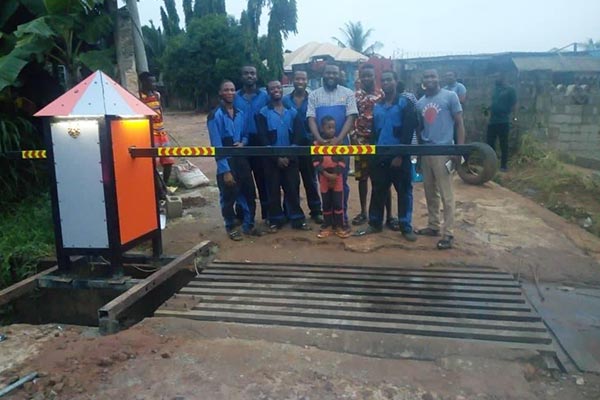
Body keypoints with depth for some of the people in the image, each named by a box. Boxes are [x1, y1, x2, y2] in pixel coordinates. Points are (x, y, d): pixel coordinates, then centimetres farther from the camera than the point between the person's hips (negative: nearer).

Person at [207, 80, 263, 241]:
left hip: (242, 160, 5)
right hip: (226, 162, -5)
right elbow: (217, 146, -15)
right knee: (228, 197, 6)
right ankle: (231, 227, 25)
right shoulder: (215, 116, -11)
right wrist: (225, 170, -18)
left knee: (249, 194, 10)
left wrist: (242, 143, -7)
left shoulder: (241, 114, 7)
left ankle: (248, 225, 27)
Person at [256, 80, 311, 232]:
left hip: (290, 158, 1)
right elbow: (263, 139, -6)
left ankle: (297, 219, 13)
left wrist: (289, 156, -9)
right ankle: (275, 220, 16)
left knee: (293, 188, 3)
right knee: (273, 190, 5)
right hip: (271, 159, -1)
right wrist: (277, 157, -11)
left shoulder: (292, 112, 7)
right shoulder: (263, 113, 0)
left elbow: (297, 136, 2)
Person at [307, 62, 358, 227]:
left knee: (341, 180, 3)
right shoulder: (314, 95, 7)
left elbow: (350, 118, -6)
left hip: (341, 142, -1)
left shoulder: (347, 93, 3)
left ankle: (342, 215, 14)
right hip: (321, 143, 1)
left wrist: (338, 139, -18)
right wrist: (319, 139, -18)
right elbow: (311, 119, -2)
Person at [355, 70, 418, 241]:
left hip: (399, 155, -4)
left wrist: (400, 155, -14)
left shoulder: (405, 103, 0)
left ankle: (406, 227, 11)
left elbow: (408, 131, -9)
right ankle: (375, 223, 20)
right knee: (378, 191, 9)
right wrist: (373, 152, 4)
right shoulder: (376, 106, 14)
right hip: (379, 156, 4)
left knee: (404, 191, 3)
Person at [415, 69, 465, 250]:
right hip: (426, 151, 6)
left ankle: (448, 233, 2)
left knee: (446, 194, -3)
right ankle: (433, 226, 25)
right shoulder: (420, 103, 13)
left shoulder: (450, 96, -2)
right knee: (430, 192, 13)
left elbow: (459, 123, -4)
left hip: (443, 151, -6)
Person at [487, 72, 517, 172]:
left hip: (503, 122, -6)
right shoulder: (495, 89, 14)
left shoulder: (510, 90, -4)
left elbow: (514, 105, -5)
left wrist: (507, 115, -5)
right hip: (492, 121, 6)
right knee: (490, 143, 7)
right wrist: (490, 116, 11)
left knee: (503, 144, 0)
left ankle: (504, 165, 7)